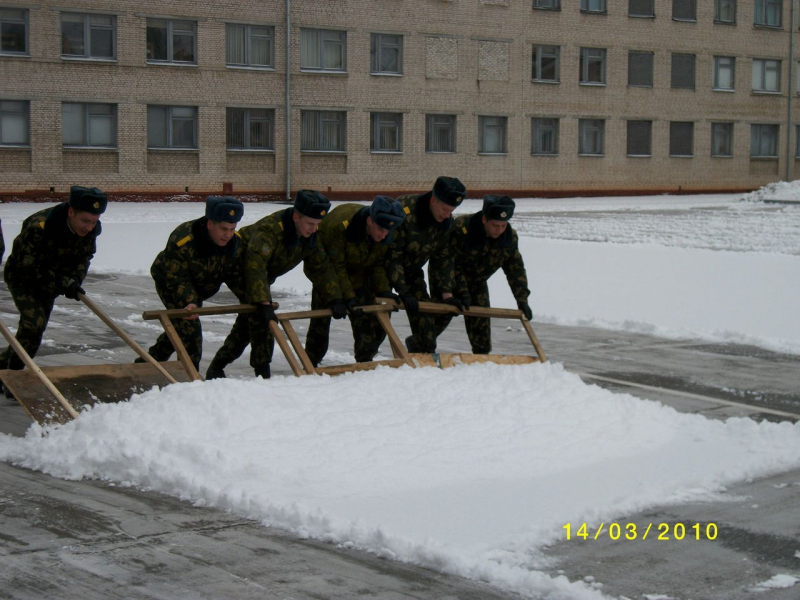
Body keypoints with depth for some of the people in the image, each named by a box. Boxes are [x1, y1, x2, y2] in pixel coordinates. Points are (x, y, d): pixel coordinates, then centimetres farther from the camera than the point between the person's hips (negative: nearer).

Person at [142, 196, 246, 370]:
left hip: (197, 288, 7)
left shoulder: (237, 242, -22)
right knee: (190, 328, -21)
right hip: (169, 283, -7)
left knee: (179, 327, 20)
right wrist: (189, 302, -48)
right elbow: (177, 280, -34)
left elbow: (236, 276, -13)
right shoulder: (181, 241, -39)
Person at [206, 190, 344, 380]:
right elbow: (256, 267, -46)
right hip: (240, 270, -9)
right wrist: (264, 304, -53)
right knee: (260, 318, -20)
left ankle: (216, 368, 25)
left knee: (247, 322, 13)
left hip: (264, 276, 9)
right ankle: (262, 374, -14)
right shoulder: (270, 229, -38)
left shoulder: (312, 235, -12)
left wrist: (334, 299, -11)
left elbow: (322, 268, -4)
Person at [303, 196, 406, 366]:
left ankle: (365, 363, 8)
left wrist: (384, 291, -23)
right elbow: (336, 266, -32)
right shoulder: (338, 225, -38)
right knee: (321, 316, -4)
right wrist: (348, 297, -35)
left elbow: (378, 265, -9)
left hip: (359, 271, 4)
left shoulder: (387, 234, -21)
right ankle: (310, 365, 8)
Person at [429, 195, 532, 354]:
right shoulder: (460, 229, -35)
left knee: (481, 322, -2)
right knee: (442, 315, -10)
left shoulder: (510, 237, -18)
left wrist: (522, 300, -15)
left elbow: (515, 269, -9)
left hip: (476, 281, 5)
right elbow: (451, 265, -30)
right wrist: (463, 293, -34)